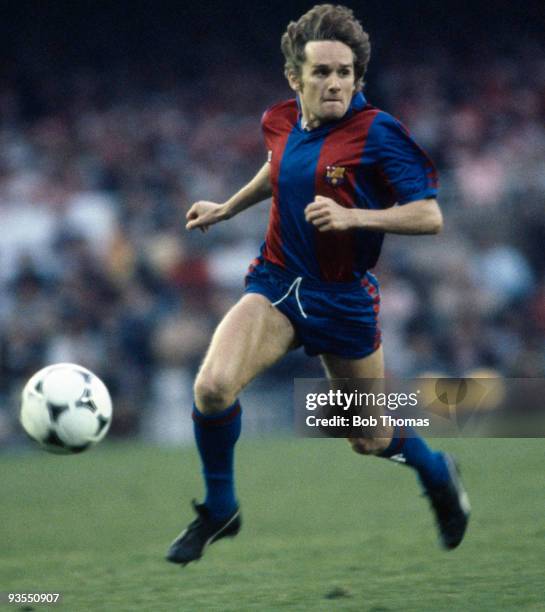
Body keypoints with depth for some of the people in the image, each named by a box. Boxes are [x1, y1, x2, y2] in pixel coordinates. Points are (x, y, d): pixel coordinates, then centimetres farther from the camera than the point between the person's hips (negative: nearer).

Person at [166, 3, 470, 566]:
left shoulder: (377, 133, -16)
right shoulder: (280, 122, -1)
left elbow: (430, 216, -18)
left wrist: (351, 216, -29)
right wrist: (226, 209, 30)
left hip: (344, 299, -3)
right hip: (277, 284, 3)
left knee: (371, 440, 11)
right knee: (212, 386, -24)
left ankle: (438, 474, 48)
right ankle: (219, 510, 0)